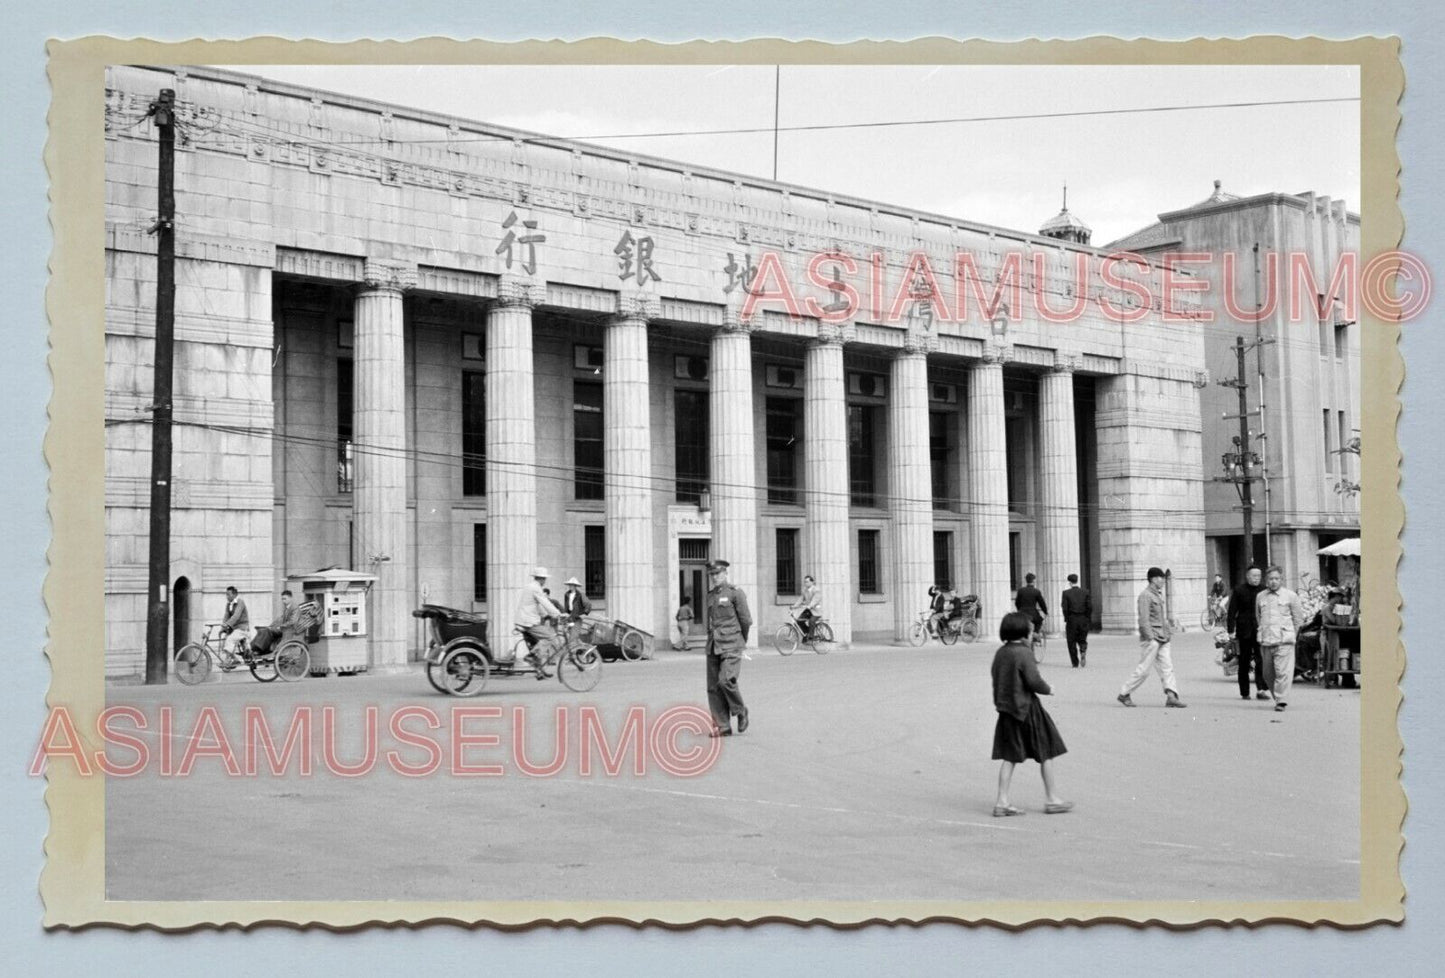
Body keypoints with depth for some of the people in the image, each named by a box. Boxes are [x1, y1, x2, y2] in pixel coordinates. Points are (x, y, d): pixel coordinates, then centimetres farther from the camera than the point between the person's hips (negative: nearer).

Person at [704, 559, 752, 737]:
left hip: (731, 646, -6)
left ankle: (740, 712, 5)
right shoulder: (710, 595, 15)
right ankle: (722, 727, 6)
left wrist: (741, 641, 9)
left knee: (726, 681, -20)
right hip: (713, 647, 6)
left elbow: (746, 621, -1)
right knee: (713, 687, 1)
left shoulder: (735, 593, -4)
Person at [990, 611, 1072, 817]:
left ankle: (1002, 802, 5)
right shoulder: (1024, 653, -17)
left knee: (1009, 756, 9)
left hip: (1006, 709, 7)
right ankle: (1052, 799, 15)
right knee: (1046, 753, 8)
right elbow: (1033, 681, -19)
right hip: (1026, 708, -7)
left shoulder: (1000, 653, 5)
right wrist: (1048, 689, -1)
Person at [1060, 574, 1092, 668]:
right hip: (1084, 620, 2)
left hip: (1071, 620, -2)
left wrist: (1066, 619, -1)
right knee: (1082, 639, 16)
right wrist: (1089, 619, 7)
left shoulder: (1066, 593, -5)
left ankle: (1075, 663, 6)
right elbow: (1090, 606, -2)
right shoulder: (1085, 592, 2)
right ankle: (1083, 651, -15)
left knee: (1072, 642, 7)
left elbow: (1064, 608, -9)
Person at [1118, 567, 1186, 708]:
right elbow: (1144, 619, -18)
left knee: (1167, 667, -1)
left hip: (1162, 638, 9)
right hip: (1151, 638, -9)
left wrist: (1168, 632, 19)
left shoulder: (1159, 595, 17)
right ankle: (1124, 694, 8)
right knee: (1143, 669, -3)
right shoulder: (1145, 595, -12)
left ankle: (1171, 696, -7)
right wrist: (1150, 638, -22)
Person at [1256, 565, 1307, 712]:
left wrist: (1291, 635, 9)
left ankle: (1281, 701, -11)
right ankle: (1277, 697, 23)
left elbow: (1299, 618, 9)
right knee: (1268, 673, 8)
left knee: (1283, 672, -13)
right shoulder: (1260, 597, 11)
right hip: (1266, 642, 4)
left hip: (1284, 641, -4)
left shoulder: (1290, 596, 3)